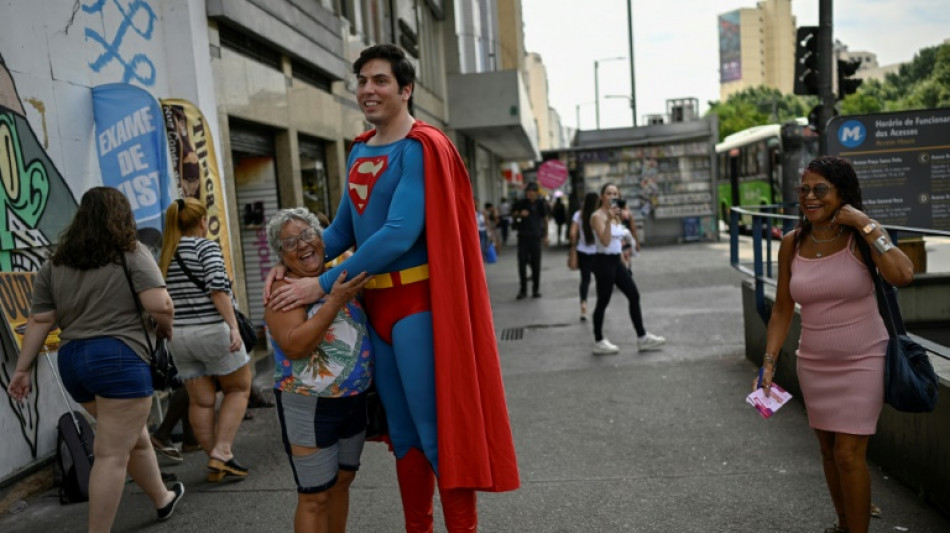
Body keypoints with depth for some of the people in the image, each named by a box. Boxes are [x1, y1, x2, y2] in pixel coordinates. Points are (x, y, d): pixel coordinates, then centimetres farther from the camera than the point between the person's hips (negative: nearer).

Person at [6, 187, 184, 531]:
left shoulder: (54, 264, 12)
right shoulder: (132, 254, -3)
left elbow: (40, 322, 8)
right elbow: (160, 307, -14)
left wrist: (23, 369, 13)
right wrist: (165, 331, 6)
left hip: (72, 361, 7)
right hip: (119, 359, -7)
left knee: (133, 439, 23)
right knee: (112, 455, -1)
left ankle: (163, 499, 41)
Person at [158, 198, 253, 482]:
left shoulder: (165, 255, 11)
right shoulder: (206, 247, -7)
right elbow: (217, 287, -21)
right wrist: (233, 327, -22)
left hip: (178, 336, 6)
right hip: (212, 331, -6)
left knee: (200, 401, 11)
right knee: (238, 389, 10)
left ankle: (216, 461, 17)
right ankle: (221, 453, 2)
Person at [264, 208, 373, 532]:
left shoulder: (341, 274, 4)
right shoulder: (283, 289, -12)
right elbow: (294, 346, -25)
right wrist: (335, 301, -29)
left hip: (354, 400, 6)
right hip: (309, 408, -6)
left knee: (342, 481, 20)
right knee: (315, 496, 3)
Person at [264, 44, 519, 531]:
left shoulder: (420, 148, -11)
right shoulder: (359, 152, 14)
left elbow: (400, 234, -21)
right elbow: (343, 230, 17)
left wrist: (323, 284, -19)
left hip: (417, 303, -7)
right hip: (375, 304, 8)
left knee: (438, 429, -2)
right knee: (403, 431, 16)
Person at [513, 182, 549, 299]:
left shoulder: (541, 203, 0)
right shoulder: (521, 203, 3)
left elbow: (545, 219, 9)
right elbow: (514, 213, 16)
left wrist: (545, 235, 7)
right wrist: (520, 214, -7)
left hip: (536, 236, -1)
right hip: (523, 236, 1)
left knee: (536, 264, 3)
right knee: (522, 263, -2)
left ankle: (536, 289, 14)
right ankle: (523, 290, 6)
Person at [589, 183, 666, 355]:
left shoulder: (616, 215, 13)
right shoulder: (597, 216, -13)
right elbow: (605, 241, -25)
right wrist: (609, 219, -31)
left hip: (616, 261, 9)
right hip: (604, 261, -9)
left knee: (634, 296, 6)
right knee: (603, 302, -1)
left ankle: (642, 337, 13)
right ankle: (599, 342, 12)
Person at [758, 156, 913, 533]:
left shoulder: (861, 237, -10)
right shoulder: (792, 243, -2)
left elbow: (903, 275, -29)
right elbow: (782, 309, 3)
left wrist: (866, 224, -24)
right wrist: (768, 363, 0)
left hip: (862, 362, -4)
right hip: (814, 364, 4)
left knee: (849, 454, -4)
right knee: (829, 450, 15)